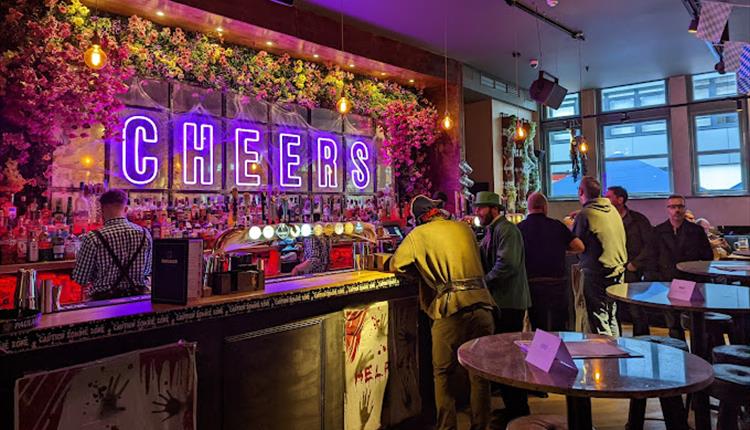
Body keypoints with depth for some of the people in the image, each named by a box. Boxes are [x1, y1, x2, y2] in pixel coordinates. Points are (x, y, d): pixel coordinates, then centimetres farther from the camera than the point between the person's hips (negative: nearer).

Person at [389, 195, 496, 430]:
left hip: (451, 309, -4)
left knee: (444, 373, 11)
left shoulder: (419, 234, 4)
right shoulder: (465, 228, 15)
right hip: (482, 304, 4)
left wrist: (420, 265, 30)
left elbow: (394, 265, 12)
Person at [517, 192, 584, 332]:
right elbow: (580, 247, -1)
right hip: (558, 283, 1)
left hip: (533, 284, 0)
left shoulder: (519, 228, -4)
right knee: (560, 329, 11)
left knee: (538, 329, 7)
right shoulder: (557, 225, -1)